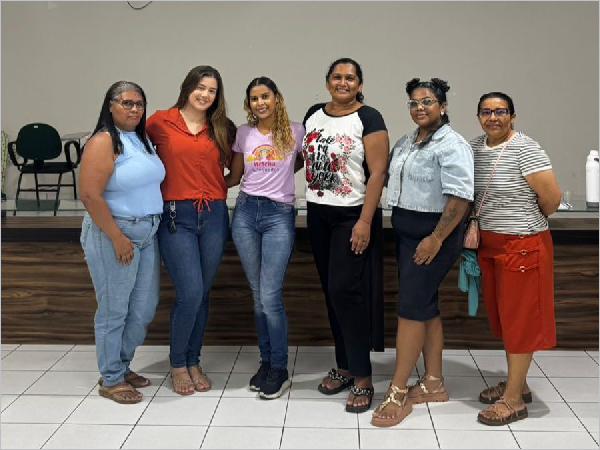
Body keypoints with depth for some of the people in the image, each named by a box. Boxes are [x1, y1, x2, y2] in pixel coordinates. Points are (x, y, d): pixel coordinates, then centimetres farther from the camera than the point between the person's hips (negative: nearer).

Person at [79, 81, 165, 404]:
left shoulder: (143, 140, 12)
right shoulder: (103, 142, -12)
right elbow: (90, 196, -19)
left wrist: (155, 226, 12)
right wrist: (118, 238, -19)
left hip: (148, 234, 8)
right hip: (113, 234, -8)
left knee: (144, 309, 13)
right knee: (114, 310, 3)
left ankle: (122, 365, 32)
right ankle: (111, 380, 18)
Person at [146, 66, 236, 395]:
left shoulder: (223, 129, 9)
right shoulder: (160, 122, 0)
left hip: (214, 216, 3)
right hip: (175, 217, -3)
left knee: (202, 295, 9)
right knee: (190, 293, -10)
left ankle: (193, 362, 25)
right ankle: (177, 364, 13)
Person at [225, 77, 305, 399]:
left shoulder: (295, 132, 1)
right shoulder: (243, 134, 8)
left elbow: (304, 161, 18)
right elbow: (234, 177, 14)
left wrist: (278, 177, 6)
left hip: (279, 215, -3)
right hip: (245, 213, 3)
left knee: (270, 296, -7)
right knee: (258, 294, 9)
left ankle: (279, 369, 7)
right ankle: (266, 361, 23)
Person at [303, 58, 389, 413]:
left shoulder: (369, 118, -8)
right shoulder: (314, 115, 10)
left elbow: (378, 172, -13)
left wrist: (365, 221, -19)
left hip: (352, 216, -6)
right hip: (318, 213, 6)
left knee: (346, 291, -10)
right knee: (331, 291, 10)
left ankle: (363, 377, 1)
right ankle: (344, 366, 23)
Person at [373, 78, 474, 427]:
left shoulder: (451, 145, -14)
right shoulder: (405, 142, 13)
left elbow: (460, 197, -22)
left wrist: (436, 239, -23)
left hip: (434, 236, -9)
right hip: (406, 234, 9)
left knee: (411, 307, -9)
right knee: (425, 306, 13)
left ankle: (398, 393, -1)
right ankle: (434, 383, 23)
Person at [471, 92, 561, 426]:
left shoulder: (525, 149, -16)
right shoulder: (475, 148, 6)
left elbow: (552, 197, -18)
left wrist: (531, 220, 0)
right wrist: (477, 225, 2)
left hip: (523, 245, -7)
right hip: (490, 244, 8)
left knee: (520, 317, 1)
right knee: (503, 316, 16)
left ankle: (514, 399, 10)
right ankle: (518, 384, 31)